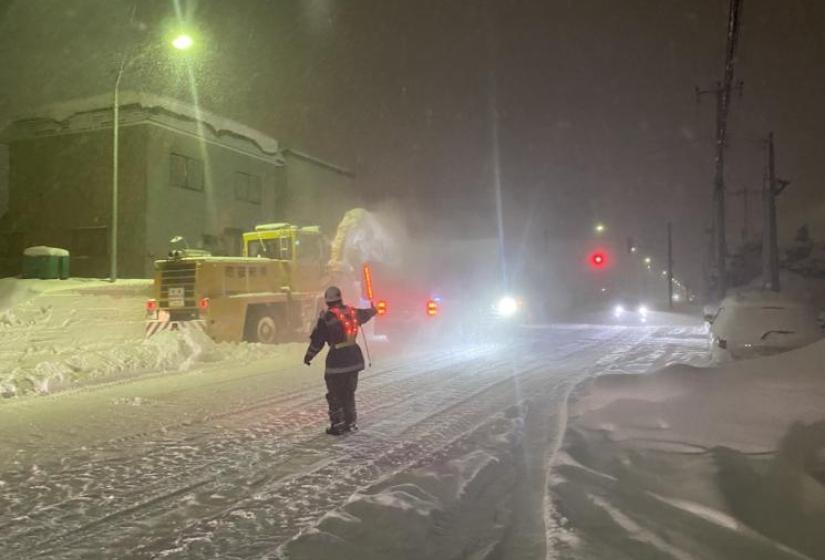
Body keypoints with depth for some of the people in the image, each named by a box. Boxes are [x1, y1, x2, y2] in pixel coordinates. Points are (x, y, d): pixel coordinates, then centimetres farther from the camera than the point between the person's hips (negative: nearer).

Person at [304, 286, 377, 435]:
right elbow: (366, 314, 28)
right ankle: (350, 423, 23)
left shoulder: (327, 317, -11)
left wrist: (309, 355, 7)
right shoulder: (352, 312, 6)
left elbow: (318, 339, -7)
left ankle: (337, 425, 8)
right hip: (354, 357, 6)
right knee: (349, 392, 18)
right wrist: (373, 310, 52)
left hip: (337, 359, -6)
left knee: (335, 394, 6)